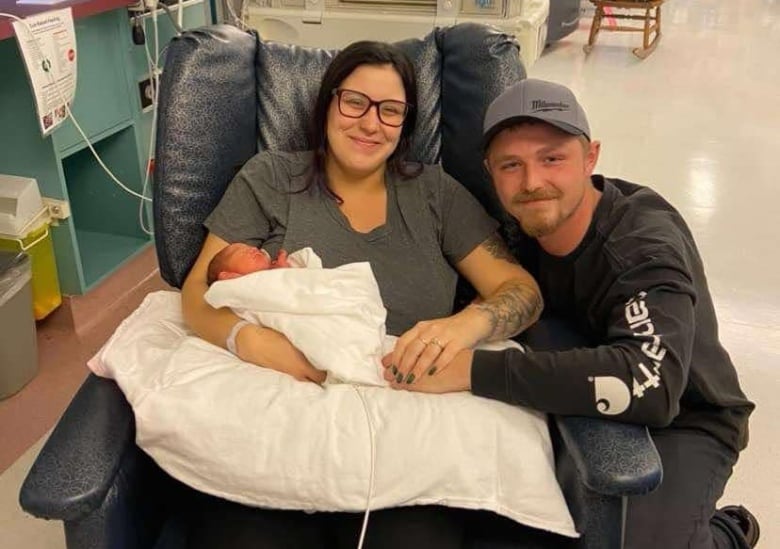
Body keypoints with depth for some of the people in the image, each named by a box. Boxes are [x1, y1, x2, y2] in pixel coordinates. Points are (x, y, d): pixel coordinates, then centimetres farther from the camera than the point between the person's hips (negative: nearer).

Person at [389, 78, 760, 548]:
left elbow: (647, 383, -44)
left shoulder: (645, 245, -28)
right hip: (589, 408, 6)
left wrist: (472, 370, -47)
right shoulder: (523, 230, -8)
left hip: (682, 421, -5)